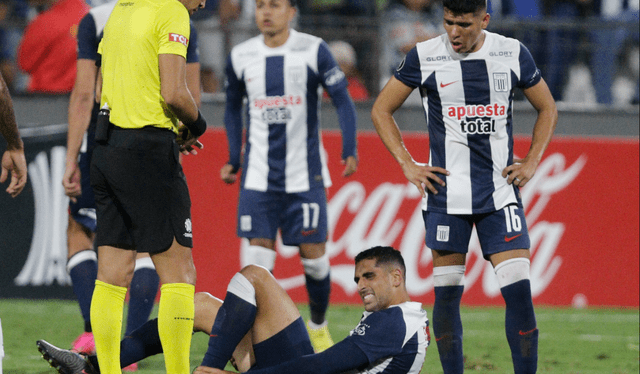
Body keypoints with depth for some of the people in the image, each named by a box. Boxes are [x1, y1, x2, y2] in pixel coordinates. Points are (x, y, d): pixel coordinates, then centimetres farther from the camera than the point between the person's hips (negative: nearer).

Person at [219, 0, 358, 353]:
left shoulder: (313, 50, -5)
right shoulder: (241, 56, 4)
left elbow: (342, 100, -1)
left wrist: (349, 151, -8)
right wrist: (233, 159, 15)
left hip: (305, 174, -2)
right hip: (258, 175, 2)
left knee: (313, 254, 2)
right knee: (259, 255, -7)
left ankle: (318, 327, 25)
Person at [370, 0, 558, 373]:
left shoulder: (513, 53, 2)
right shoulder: (425, 57, -3)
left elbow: (548, 109, 16)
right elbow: (381, 110, 7)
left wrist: (532, 163, 5)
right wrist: (409, 165, -1)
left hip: (501, 191, 1)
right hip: (447, 194, -1)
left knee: (519, 287, -9)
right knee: (447, 290, 1)